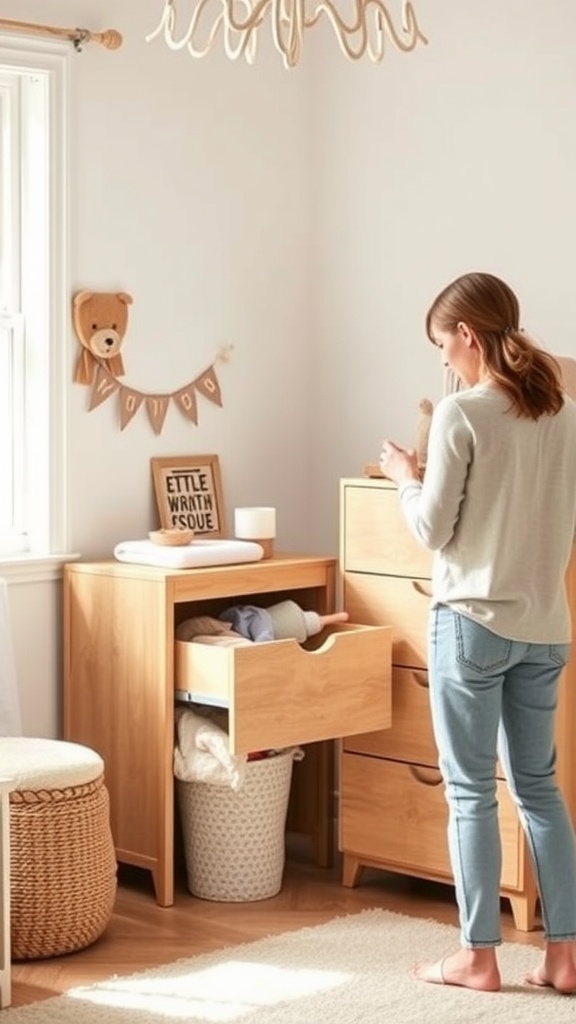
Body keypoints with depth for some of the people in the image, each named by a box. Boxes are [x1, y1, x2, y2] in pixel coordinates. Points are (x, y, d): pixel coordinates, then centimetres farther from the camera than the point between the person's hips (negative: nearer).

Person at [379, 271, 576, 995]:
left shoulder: (461, 414, -13)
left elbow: (433, 530, -10)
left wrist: (405, 476, 8)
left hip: (472, 622, -6)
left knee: (471, 792, 4)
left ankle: (478, 957, 11)